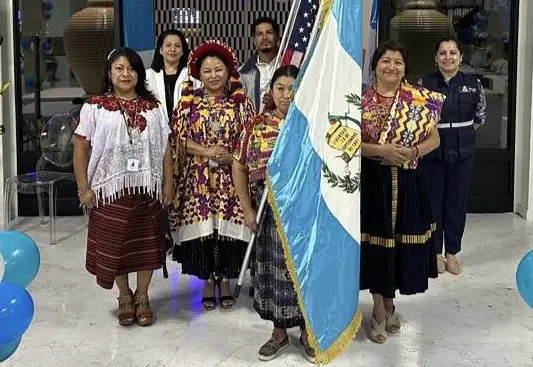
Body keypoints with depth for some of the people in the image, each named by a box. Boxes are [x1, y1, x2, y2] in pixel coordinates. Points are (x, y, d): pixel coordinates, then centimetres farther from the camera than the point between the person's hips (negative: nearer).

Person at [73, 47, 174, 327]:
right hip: (110, 188, -2)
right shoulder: (94, 107, -1)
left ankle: (142, 296, 25)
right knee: (114, 245, 6)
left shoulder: (152, 107, 7)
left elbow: (165, 146, 8)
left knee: (146, 244, 8)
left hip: (147, 188, 2)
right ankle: (124, 297, 26)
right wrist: (83, 187, -6)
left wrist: (168, 182, 3)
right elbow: (81, 147, -2)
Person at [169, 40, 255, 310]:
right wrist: (206, 151, -13)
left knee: (228, 227, 0)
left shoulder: (241, 102, 6)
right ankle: (207, 280, 15)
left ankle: (225, 280, 17)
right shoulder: (188, 102, 6)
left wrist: (233, 157, -14)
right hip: (198, 179, 0)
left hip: (231, 179, 0)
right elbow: (179, 139, 1)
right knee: (202, 227, 0)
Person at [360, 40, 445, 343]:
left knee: (403, 242, 8)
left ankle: (389, 303, 30)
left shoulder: (419, 99, 1)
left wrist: (413, 151, -15)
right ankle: (379, 310, 21)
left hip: (408, 182, 1)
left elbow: (434, 138, 4)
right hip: (372, 181, -1)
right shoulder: (360, 100, -2)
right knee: (375, 242, 4)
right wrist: (381, 150, -18)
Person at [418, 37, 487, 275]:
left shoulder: (473, 84, 0)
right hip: (433, 150, -1)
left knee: (457, 201, 8)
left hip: (462, 152, 1)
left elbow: (481, 115, 16)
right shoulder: (425, 83, -5)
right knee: (433, 201, 5)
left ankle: (452, 252, 20)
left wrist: (464, 131, 11)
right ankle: (436, 252, 19)